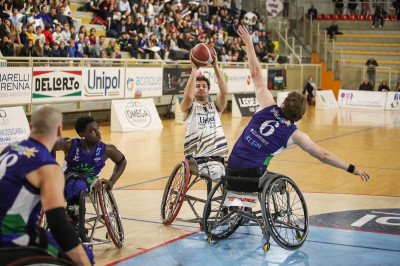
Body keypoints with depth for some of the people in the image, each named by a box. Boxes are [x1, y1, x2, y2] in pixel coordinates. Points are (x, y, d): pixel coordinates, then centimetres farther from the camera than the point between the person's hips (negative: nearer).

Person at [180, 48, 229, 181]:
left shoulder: (215, 106, 20)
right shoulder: (188, 108, 13)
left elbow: (224, 91, 0)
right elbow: (188, 95, -11)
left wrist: (216, 66, -5)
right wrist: (194, 69, -10)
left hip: (216, 155, 3)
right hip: (194, 156, -3)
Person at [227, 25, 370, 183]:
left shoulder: (269, 106, 2)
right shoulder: (295, 134, -2)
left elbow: (256, 74, 8)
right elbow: (324, 156, 0)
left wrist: (249, 44, 16)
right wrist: (352, 169, 8)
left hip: (232, 165, 3)